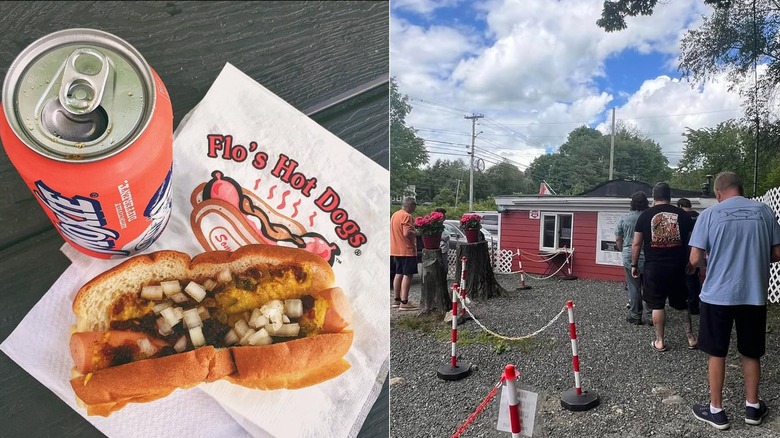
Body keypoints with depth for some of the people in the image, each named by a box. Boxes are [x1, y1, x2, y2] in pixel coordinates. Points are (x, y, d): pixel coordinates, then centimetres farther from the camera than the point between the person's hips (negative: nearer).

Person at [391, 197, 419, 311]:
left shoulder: (395, 215, 13)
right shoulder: (406, 216, -16)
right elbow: (407, 233, -26)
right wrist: (417, 233, -10)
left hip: (396, 250, 9)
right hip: (407, 250, -9)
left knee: (399, 274, 15)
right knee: (407, 275, -6)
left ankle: (396, 300, 22)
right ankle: (404, 303, -7)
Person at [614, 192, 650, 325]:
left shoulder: (624, 219, -3)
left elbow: (618, 239, 3)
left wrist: (623, 251, 19)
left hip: (630, 258, 0)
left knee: (634, 288, 6)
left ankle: (635, 316, 13)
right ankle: (651, 316, 16)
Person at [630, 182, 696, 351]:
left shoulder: (645, 215, -2)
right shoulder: (683, 214, 3)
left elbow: (636, 244, -3)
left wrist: (634, 265, 6)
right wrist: (689, 263, 18)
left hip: (654, 267, -2)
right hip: (677, 267, 2)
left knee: (657, 305, 6)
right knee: (682, 303, 17)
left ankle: (659, 341, 12)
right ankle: (690, 337, 24)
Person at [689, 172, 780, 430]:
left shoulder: (710, 214, -7)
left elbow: (695, 259, -10)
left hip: (718, 294, -3)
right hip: (754, 294, 3)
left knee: (716, 353, 9)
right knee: (751, 353, 18)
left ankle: (716, 411, 18)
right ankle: (752, 407, 31)